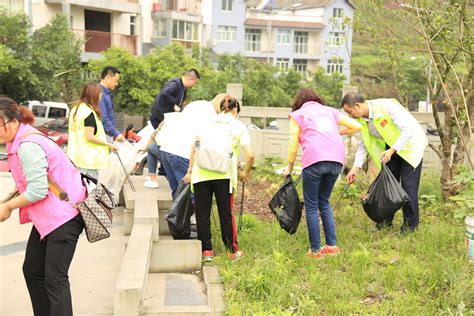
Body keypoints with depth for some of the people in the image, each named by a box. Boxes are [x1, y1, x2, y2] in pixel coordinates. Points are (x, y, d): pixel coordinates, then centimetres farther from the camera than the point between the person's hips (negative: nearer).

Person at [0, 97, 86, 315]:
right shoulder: (18, 141, 9)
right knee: (32, 271, 14)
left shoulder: (28, 145, -21)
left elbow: (37, 190, -25)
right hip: (46, 216, 11)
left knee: (54, 278, -8)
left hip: (63, 215, -10)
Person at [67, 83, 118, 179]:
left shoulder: (75, 109, 13)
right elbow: (89, 136, -19)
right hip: (89, 159, -9)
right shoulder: (89, 113, -15)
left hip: (76, 157, 9)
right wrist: (108, 144, -12)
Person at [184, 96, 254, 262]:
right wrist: (245, 173, 17)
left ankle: (206, 251, 16)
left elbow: (194, 147, 11)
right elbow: (250, 155, 1)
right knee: (226, 214, 9)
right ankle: (232, 251, 18)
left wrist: (189, 171, 15)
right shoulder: (239, 126, 11)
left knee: (202, 213, 10)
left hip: (201, 173, 2)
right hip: (223, 174, -1)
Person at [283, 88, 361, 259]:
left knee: (311, 206, 7)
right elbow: (356, 126, 24)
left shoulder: (297, 114, 16)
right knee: (324, 202, 20)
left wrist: (290, 167, 23)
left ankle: (315, 250, 8)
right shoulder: (330, 111, 26)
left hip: (314, 159, -4)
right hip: (337, 160, 4)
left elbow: (293, 145, 11)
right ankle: (332, 245, 19)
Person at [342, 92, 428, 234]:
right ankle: (386, 219, 20)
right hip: (390, 148, 7)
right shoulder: (362, 120, -7)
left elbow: (408, 129, -28)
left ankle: (411, 223, 6)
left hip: (410, 144, -7)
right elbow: (363, 144, 3)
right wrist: (356, 167, -5)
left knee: (408, 185, -7)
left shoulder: (387, 106, -30)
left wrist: (392, 150, -32)